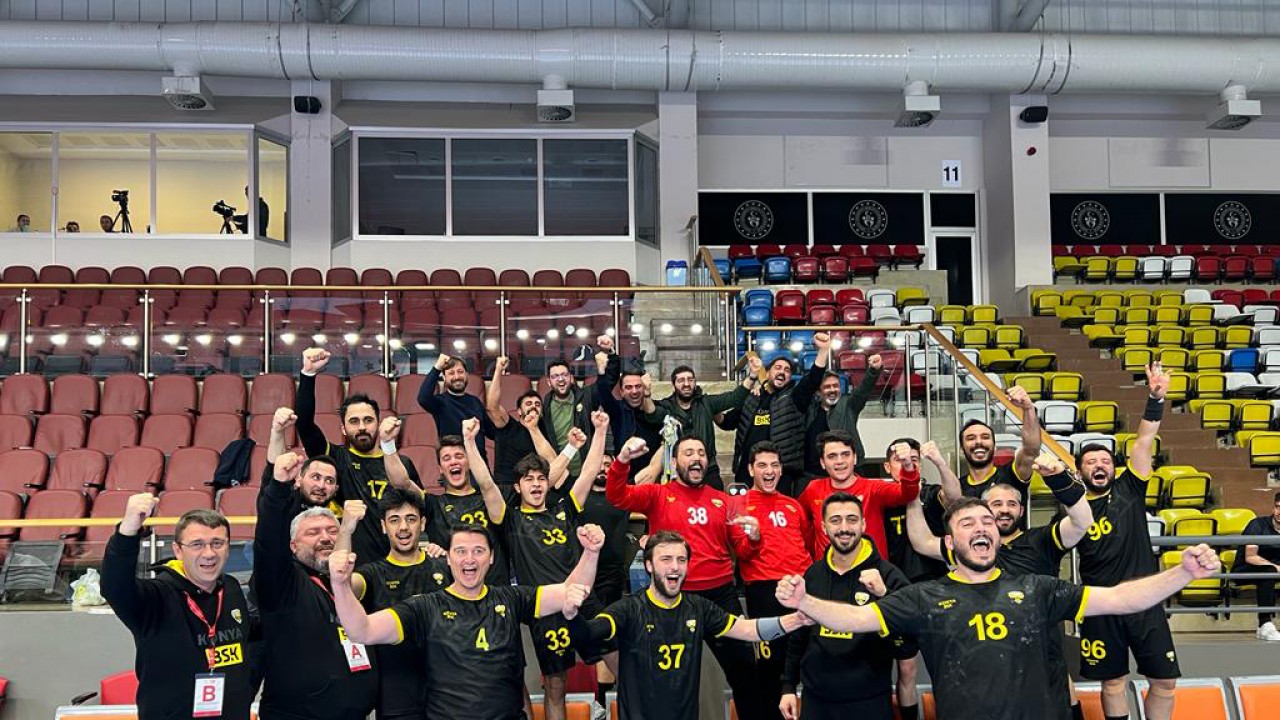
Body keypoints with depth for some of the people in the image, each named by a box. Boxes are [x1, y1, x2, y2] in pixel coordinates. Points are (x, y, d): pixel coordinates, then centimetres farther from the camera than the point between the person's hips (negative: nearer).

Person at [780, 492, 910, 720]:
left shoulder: (888, 575, -9)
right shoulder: (813, 574, 3)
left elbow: (908, 646, -16)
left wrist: (884, 595, -27)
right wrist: (788, 686, 13)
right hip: (816, 700, 3)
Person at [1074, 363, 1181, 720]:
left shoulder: (1128, 490, 1)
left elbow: (1143, 442, -10)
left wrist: (1156, 400, -23)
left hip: (1144, 602, 1)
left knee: (1165, 680, 5)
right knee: (1112, 680, 10)